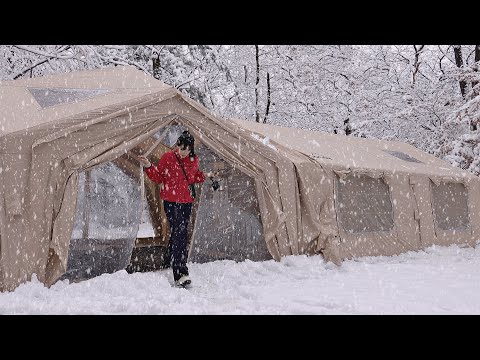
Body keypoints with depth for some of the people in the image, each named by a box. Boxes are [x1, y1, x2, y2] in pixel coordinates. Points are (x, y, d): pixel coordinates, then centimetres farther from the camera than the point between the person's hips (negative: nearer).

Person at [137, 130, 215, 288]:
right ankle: (181, 274, -20)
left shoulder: (194, 160, 7)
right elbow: (158, 177, 0)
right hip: (171, 201, -5)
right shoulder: (168, 157, -8)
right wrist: (149, 167, -15)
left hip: (187, 201, 6)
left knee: (178, 234, 13)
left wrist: (205, 176, 10)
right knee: (179, 232, -17)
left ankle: (171, 259, 30)